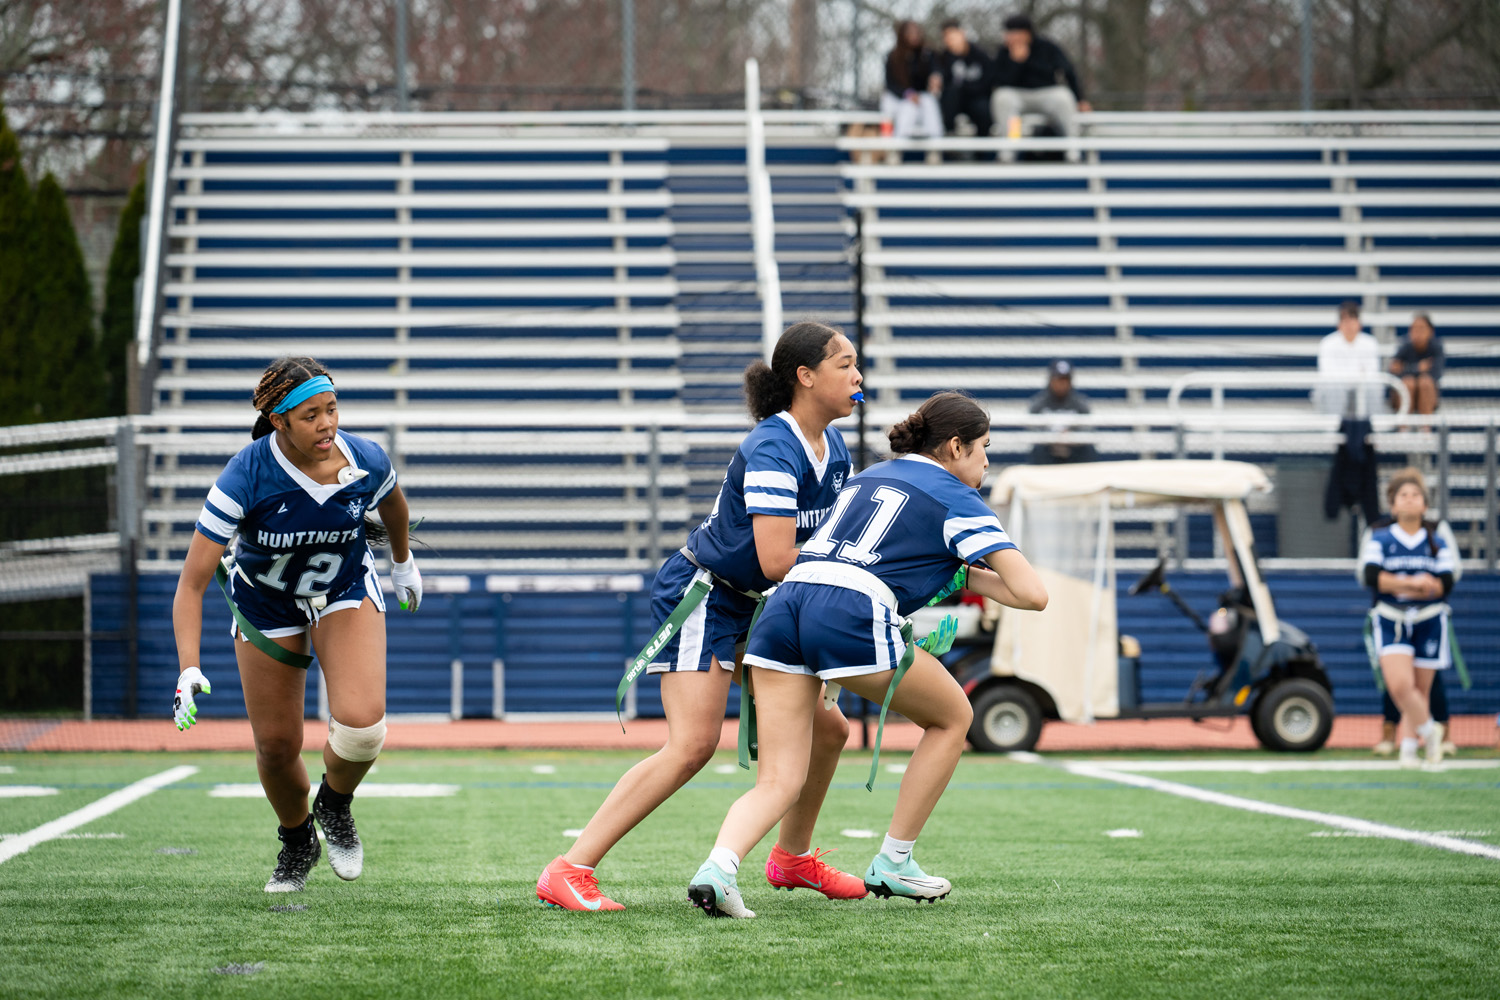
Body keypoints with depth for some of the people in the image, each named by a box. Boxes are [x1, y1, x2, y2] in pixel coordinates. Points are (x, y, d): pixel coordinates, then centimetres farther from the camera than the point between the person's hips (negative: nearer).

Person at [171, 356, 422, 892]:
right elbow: (192, 583, -29)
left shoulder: (366, 461, -23)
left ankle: (336, 805, 13)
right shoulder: (245, 476, -31)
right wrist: (189, 671, -40)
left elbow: (393, 505, 5)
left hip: (347, 592, 1)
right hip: (265, 602, -1)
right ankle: (297, 843, 35)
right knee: (276, 746, 2)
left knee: (361, 723, -22)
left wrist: (403, 562, 23)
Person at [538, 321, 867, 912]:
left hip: (752, 610, 9)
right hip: (700, 597, -9)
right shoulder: (773, 450, -23)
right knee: (691, 746, -20)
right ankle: (569, 871, -20)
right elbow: (776, 560, -29)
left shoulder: (832, 449, 6)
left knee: (827, 729, 9)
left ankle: (792, 857, 31)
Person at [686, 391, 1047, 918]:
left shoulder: (868, 477, 31)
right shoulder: (956, 501, 12)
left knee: (779, 782, 5)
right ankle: (892, 864, 21)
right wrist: (969, 578, 21)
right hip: (852, 613, -6)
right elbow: (1032, 593, 4)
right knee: (952, 717, 19)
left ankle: (719, 865, -24)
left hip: (784, 604, 6)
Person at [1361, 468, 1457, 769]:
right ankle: (1428, 728, 3)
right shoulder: (1379, 539, 4)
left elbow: (1447, 583, -4)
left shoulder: (1438, 542, 7)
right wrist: (1414, 582, -16)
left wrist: (1397, 585, -14)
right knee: (1399, 685, -19)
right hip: (1390, 620, -2)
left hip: (1429, 620, 2)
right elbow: (1372, 576, -10)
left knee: (1420, 691, 3)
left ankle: (1409, 745, 16)